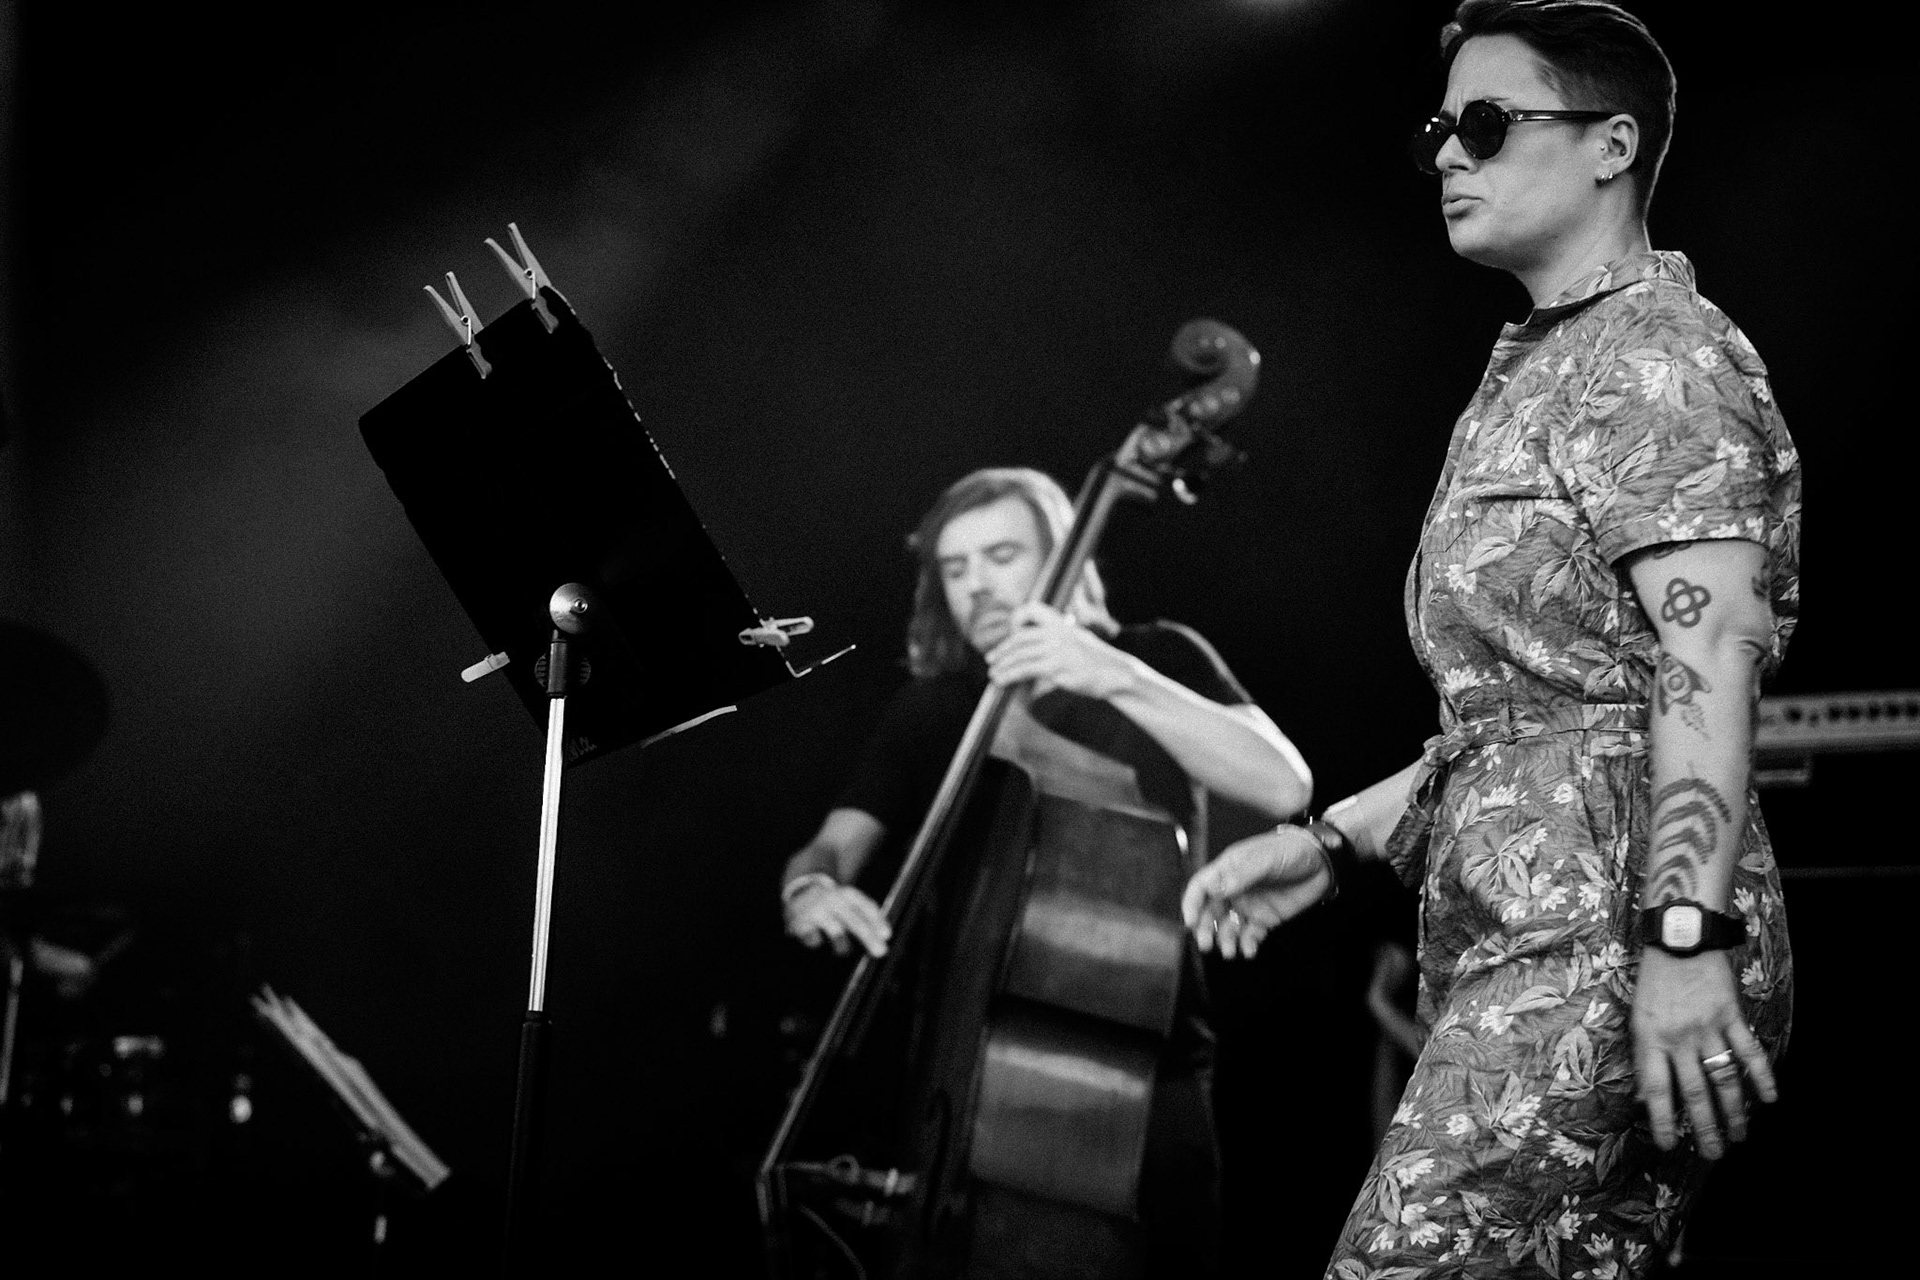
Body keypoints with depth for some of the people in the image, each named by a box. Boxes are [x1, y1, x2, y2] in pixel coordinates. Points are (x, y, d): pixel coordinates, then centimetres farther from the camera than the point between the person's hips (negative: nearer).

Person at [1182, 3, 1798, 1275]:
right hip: (1529, 940, 10)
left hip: (1595, 948, -10)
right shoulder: (1537, 371, 24)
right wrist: (1334, 839, 20)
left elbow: (1708, 659, -18)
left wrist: (1684, 935, -27)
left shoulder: (1658, 357, -6)